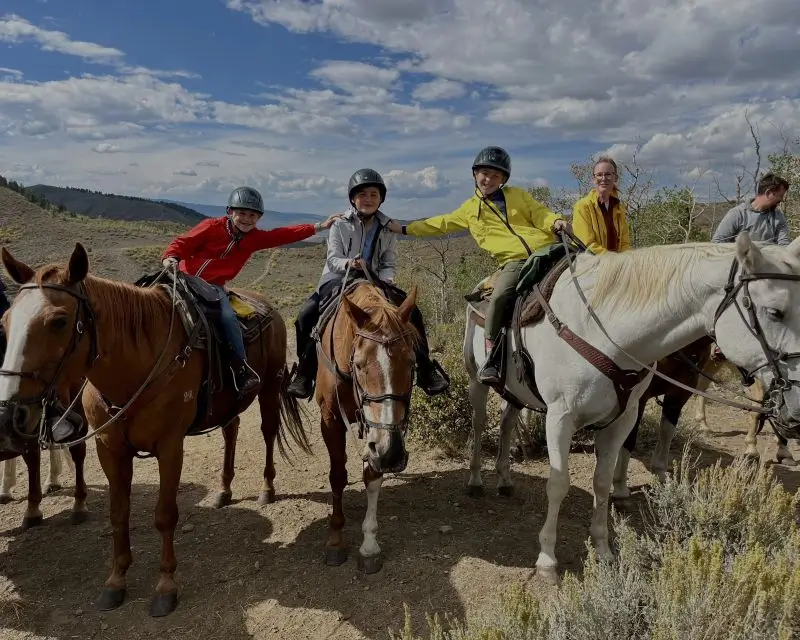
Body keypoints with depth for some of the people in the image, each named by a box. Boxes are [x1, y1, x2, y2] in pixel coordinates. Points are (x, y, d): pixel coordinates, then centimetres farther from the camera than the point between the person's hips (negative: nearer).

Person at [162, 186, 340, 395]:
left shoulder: (255, 237, 9)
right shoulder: (211, 227, 1)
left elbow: (285, 235, 5)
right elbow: (183, 243, 0)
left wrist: (319, 227, 0)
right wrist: (170, 258, -22)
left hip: (213, 286, 0)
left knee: (228, 317, -23)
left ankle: (240, 366, -18)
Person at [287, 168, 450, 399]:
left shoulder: (386, 229, 5)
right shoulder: (340, 225, -2)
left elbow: (389, 265, 5)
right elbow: (332, 259, -8)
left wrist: (385, 282, -17)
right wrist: (349, 264, -30)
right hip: (338, 280, -2)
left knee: (412, 312, -13)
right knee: (305, 317, -25)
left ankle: (425, 370, -2)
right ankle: (305, 371, -7)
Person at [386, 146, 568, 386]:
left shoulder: (517, 195, 21)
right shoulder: (470, 209, 23)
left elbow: (540, 213, 13)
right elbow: (440, 224, 31)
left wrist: (556, 222, -10)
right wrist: (404, 228, 33)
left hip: (546, 251, 2)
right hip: (514, 261, -2)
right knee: (499, 298, -27)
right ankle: (492, 359, -16)